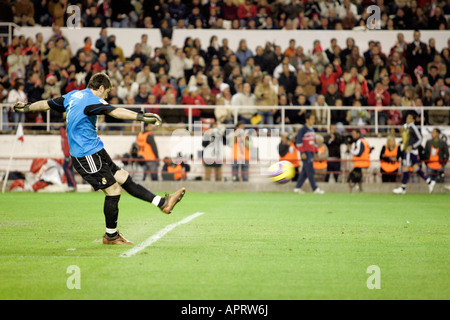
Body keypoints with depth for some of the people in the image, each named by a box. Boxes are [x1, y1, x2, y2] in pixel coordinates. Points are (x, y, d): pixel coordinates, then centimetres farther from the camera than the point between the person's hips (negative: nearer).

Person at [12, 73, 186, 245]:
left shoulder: (72, 96, 13)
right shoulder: (91, 100, -16)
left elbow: (47, 104, 25)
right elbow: (115, 111, -31)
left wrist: (26, 107, 42)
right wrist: (141, 117, -40)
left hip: (95, 152, 10)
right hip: (87, 155, -10)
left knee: (124, 179, 5)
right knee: (113, 190, -7)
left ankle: (162, 202, 3)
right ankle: (111, 235, 4)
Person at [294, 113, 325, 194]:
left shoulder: (312, 129, 17)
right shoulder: (303, 130, -9)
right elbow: (298, 142, -13)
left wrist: (316, 152, 21)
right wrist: (302, 153, -18)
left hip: (311, 152, 9)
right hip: (306, 152, -9)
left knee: (305, 171, 9)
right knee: (310, 171, -8)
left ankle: (297, 187, 13)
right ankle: (315, 188, -8)